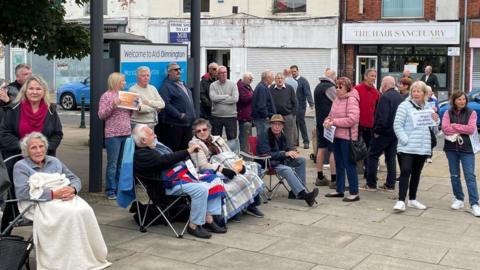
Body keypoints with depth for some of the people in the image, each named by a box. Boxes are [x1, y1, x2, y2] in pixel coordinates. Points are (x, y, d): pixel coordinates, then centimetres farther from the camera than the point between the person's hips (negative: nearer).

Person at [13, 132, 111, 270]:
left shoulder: (54, 161, 23)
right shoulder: (21, 166, 7)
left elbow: (75, 179, 18)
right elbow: (22, 192, -10)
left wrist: (72, 189, -8)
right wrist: (53, 194, -18)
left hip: (66, 198, 5)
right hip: (42, 202, -5)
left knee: (85, 211, -28)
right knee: (70, 214, -34)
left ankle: (91, 257, -24)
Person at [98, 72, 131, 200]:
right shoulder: (107, 96, -3)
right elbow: (101, 115, -8)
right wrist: (113, 105, -21)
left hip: (126, 133, 6)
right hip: (113, 134, -6)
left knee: (122, 164, 10)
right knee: (112, 164, -2)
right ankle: (110, 191, 4)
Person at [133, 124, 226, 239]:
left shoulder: (155, 145, 18)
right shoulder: (141, 155, -12)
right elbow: (166, 160, -21)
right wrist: (188, 151, -19)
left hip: (184, 175, 10)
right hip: (170, 184, -10)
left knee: (214, 181, 1)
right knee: (201, 189, -30)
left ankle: (209, 220, 0)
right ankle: (193, 226, -15)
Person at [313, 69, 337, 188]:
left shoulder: (318, 87, 14)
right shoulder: (330, 88, -14)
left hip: (319, 122, 9)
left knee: (321, 149, 12)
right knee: (334, 151, -6)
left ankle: (320, 177, 17)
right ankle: (334, 180, -5)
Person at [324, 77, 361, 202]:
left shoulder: (351, 99, -13)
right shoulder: (337, 99, 11)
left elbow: (352, 119, -22)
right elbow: (331, 114, 20)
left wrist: (334, 122, -18)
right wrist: (327, 120, -3)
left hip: (347, 136, -8)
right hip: (336, 135, 8)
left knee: (349, 165, -2)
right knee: (339, 165, 16)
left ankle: (354, 193, 6)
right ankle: (339, 190, 27)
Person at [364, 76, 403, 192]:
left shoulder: (385, 97, -15)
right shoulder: (400, 97, 12)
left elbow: (382, 117, -23)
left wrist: (377, 131, -15)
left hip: (384, 132, -8)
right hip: (395, 133, 8)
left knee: (373, 156, 2)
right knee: (391, 158, 12)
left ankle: (371, 184, 3)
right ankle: (390, 185, 14)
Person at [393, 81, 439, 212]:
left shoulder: (428, 108, 13)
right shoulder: (405, 105, -4)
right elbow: (397, 125, -9)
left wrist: (435, 120, -3)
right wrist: (405, 140, -17)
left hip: (423, 147, 6)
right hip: (407, 147, -6)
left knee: (416, 173, 13)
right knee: (405, 172, -13)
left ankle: (412, 199, 23)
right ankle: (401, 201, -15)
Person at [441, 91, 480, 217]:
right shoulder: (448, 113, 5)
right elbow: (445, 128, -11)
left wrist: (455, 126, -9)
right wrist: (462, 130, -10)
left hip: (466, 148, -2)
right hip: (451, 147, 2)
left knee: (470, 176, -7)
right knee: (454, 175, 10)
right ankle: (459, 199, 22)